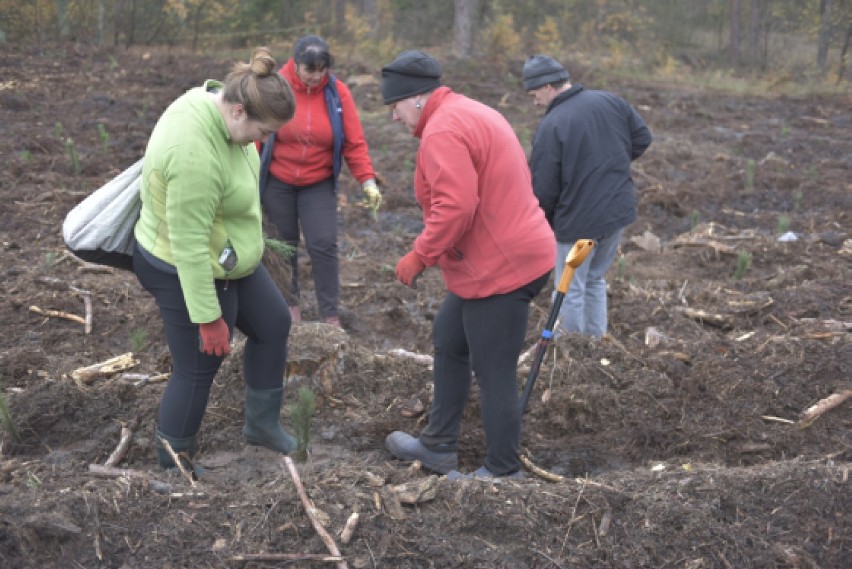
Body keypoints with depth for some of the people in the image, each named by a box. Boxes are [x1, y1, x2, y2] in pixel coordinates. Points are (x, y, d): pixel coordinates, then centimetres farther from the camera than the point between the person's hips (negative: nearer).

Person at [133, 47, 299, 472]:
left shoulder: (212, 102, -7)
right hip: (186, 272, -10)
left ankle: (262, 423, 36)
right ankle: (171, 463, 25)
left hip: (226, 257, 10)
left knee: (273, 324, 20)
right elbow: (189, 246, -32)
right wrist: (208, 319, -25)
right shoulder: (196, 154, -36)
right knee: (197, 371, 5)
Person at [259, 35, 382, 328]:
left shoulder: (337, 92, -9)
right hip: (277, 183, 0)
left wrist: (367, 180, -17)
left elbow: (354, 142, -8)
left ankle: (330, 314, 3)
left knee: (324, 245, -7)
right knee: (284, 244, 11)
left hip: (319, 185, 0)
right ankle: (289, 303, 29)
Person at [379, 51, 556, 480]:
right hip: (510, 254, 11)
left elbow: (455, 206, -28)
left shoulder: (442, 131, -17)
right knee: (448, 340, 21)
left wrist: (419, 256, -16)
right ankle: (439, 445, 32)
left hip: (500, 268, -11)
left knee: (494, 371, -1)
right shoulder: (472, 114, 16)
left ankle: (503, 471, 12)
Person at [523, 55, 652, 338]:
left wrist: (543, 225, 2)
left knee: (571, 292, 7)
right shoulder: (611, 101, 0)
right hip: (620, 210, 7)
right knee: (596, 280, 24)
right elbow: (642, 138, 8)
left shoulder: (550, 126, -18)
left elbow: (544, 188, -15)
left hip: (578, 220, -7)